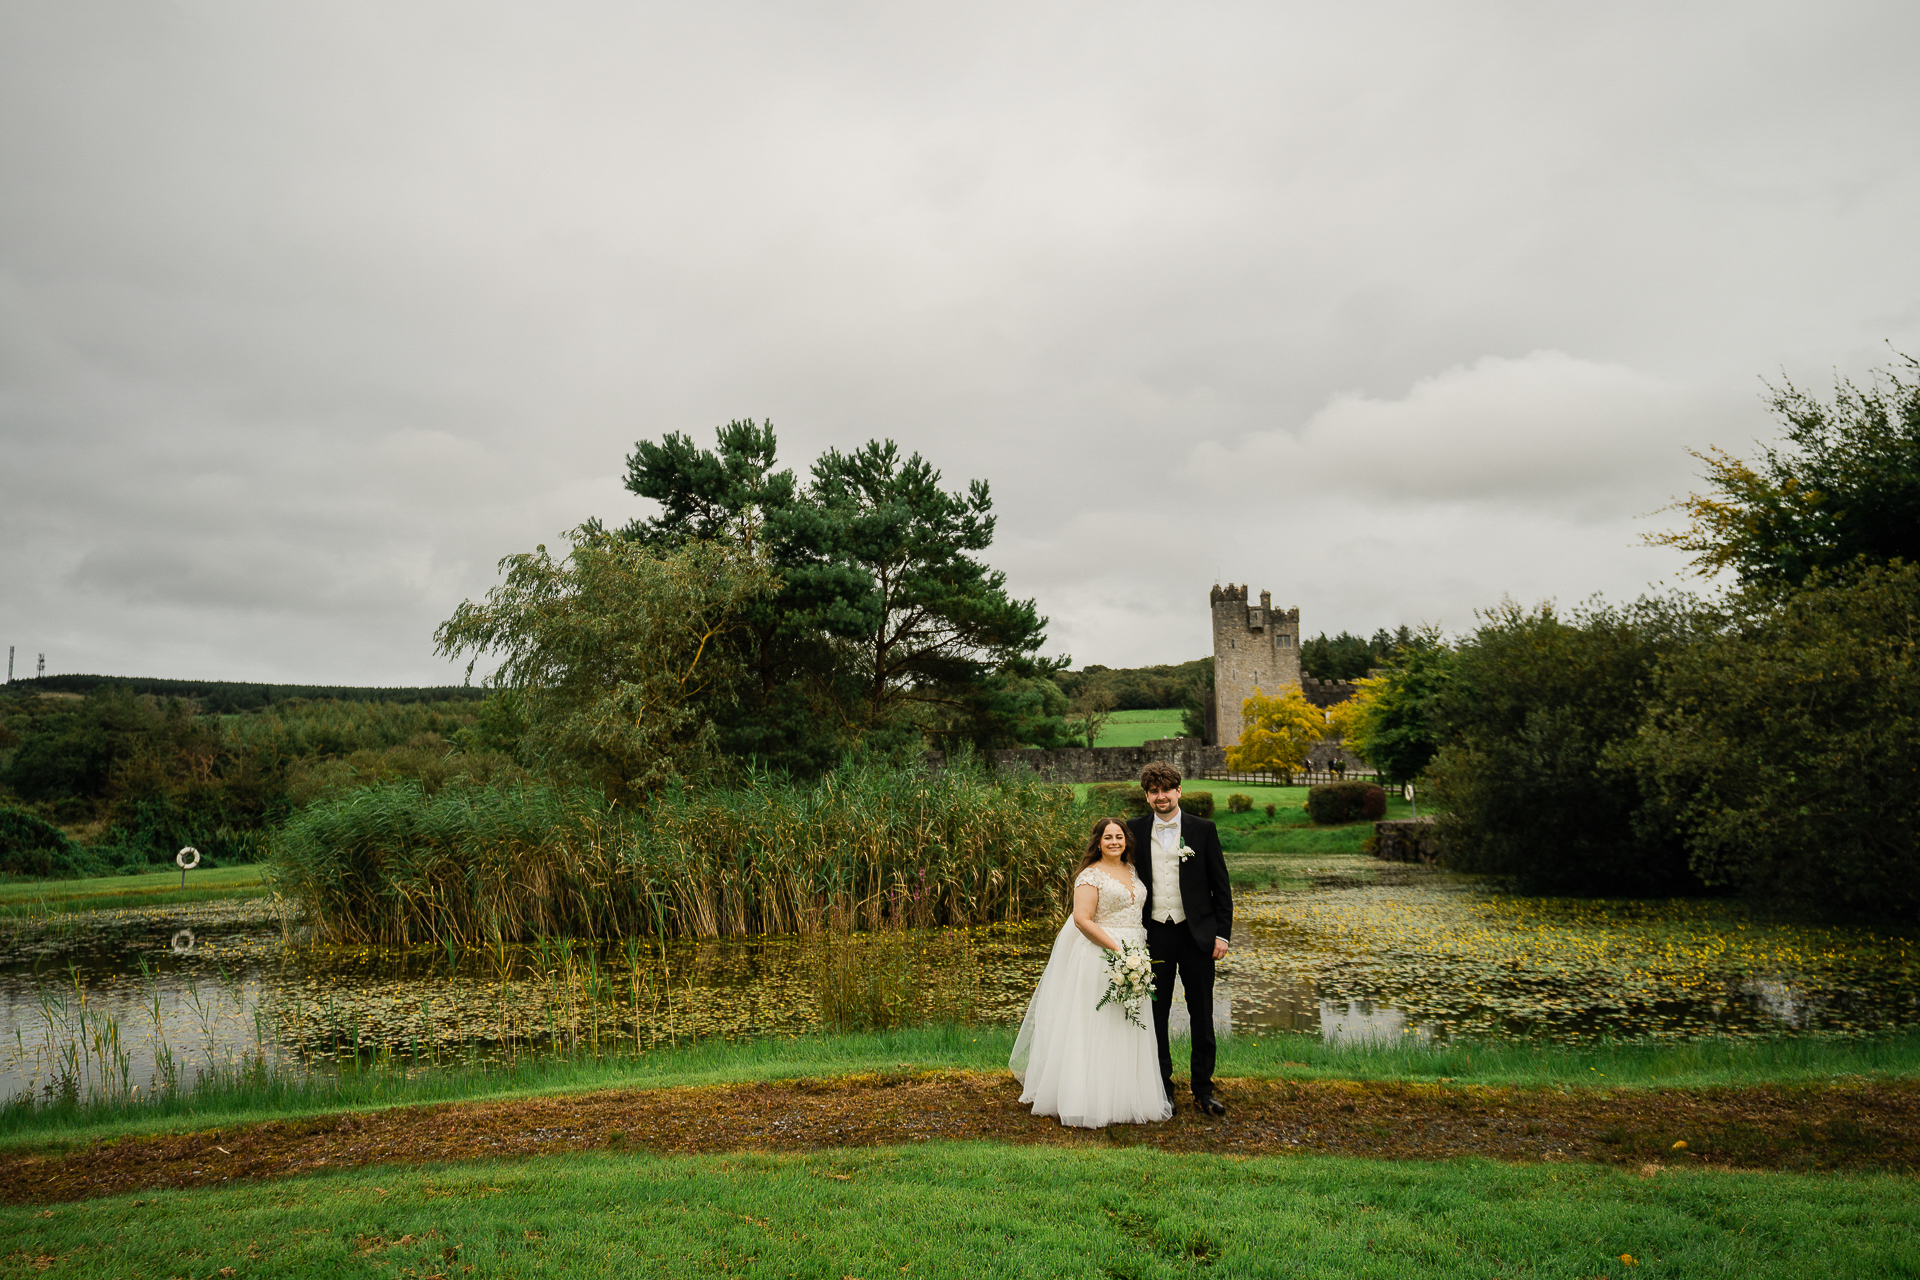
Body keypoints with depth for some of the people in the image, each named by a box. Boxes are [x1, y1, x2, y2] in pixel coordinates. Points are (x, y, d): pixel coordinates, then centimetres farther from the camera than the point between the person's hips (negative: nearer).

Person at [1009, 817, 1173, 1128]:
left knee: (1127, 1030, 10)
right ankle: (1093, 1101, 2)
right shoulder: (1091, 875, -8)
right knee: (1097, 1028, -4)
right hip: (1099, 956, -7)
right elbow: (1082, 919, -16)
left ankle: (1124, 1098, 19)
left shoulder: (1132, 871, 14)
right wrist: (1116, 949, -20)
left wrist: (1141, 951, 6)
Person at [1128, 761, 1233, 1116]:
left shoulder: (1203, 829, 0)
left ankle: (1203, 1091, 19)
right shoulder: (1135, 831, 2)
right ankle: (1162, 1088, 21)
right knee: (1155, 1015, 8)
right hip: (1154, 936, 1)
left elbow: (1221, 886, 3)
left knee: (1202, 1016, 6)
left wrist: (1222, 934, -3)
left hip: (1196, 934, -1)